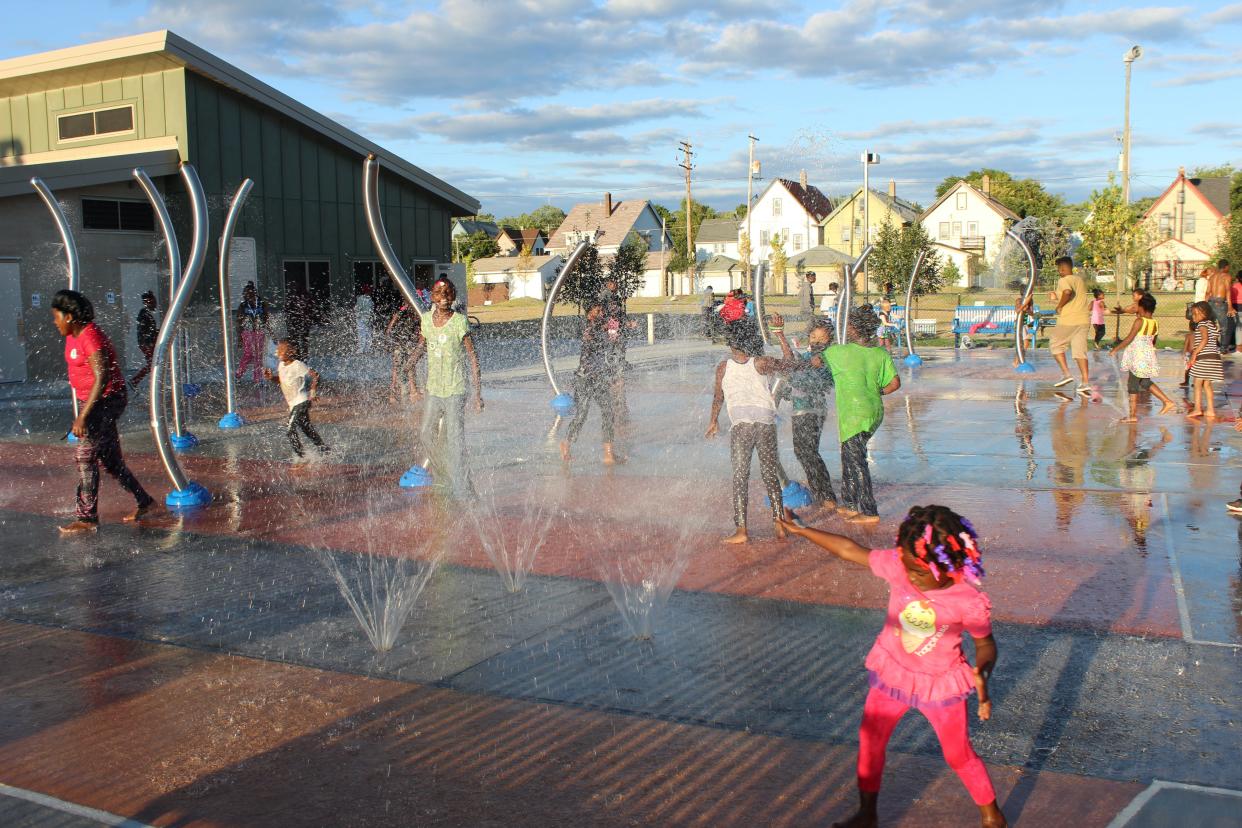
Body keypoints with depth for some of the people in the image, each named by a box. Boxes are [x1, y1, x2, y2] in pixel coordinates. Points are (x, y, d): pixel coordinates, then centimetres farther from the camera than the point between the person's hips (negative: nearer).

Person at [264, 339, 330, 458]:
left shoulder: (298, 365, -17)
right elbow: (278, 379, 18)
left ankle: (300, 454, -4)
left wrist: (313, 391, -16)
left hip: (301, 401, -9)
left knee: (289, 428, -12)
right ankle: (324, 448, 28)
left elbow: (315, 375, -15)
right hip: (293, 403, 9)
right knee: (306, 427, 18)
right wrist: (270, 377, -2)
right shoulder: (282, 365, 8)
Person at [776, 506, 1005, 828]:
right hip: (892, 671, 3)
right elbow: (850, 550, -13)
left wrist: (982, 675, -30)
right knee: (870, 741, 14)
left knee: (959, 756, 12)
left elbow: (985, 643, -10)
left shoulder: (971, 603, -28)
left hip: (940, 683, -3)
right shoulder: (898, 565, -25)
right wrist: (801, 530, -7)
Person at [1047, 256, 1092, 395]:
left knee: (1055, 345, 11)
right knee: (1080, 351, 5)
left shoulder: (1064, 280, -9)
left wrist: (1059, 305, -16)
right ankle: (1085, 382, -4)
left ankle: (1066, 373, 0)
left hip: (1068, 320, -7)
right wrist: (1057, 298, 30)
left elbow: (1068, 291, -31)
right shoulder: (1080, 279, 18)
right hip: (1083, 320, 7)